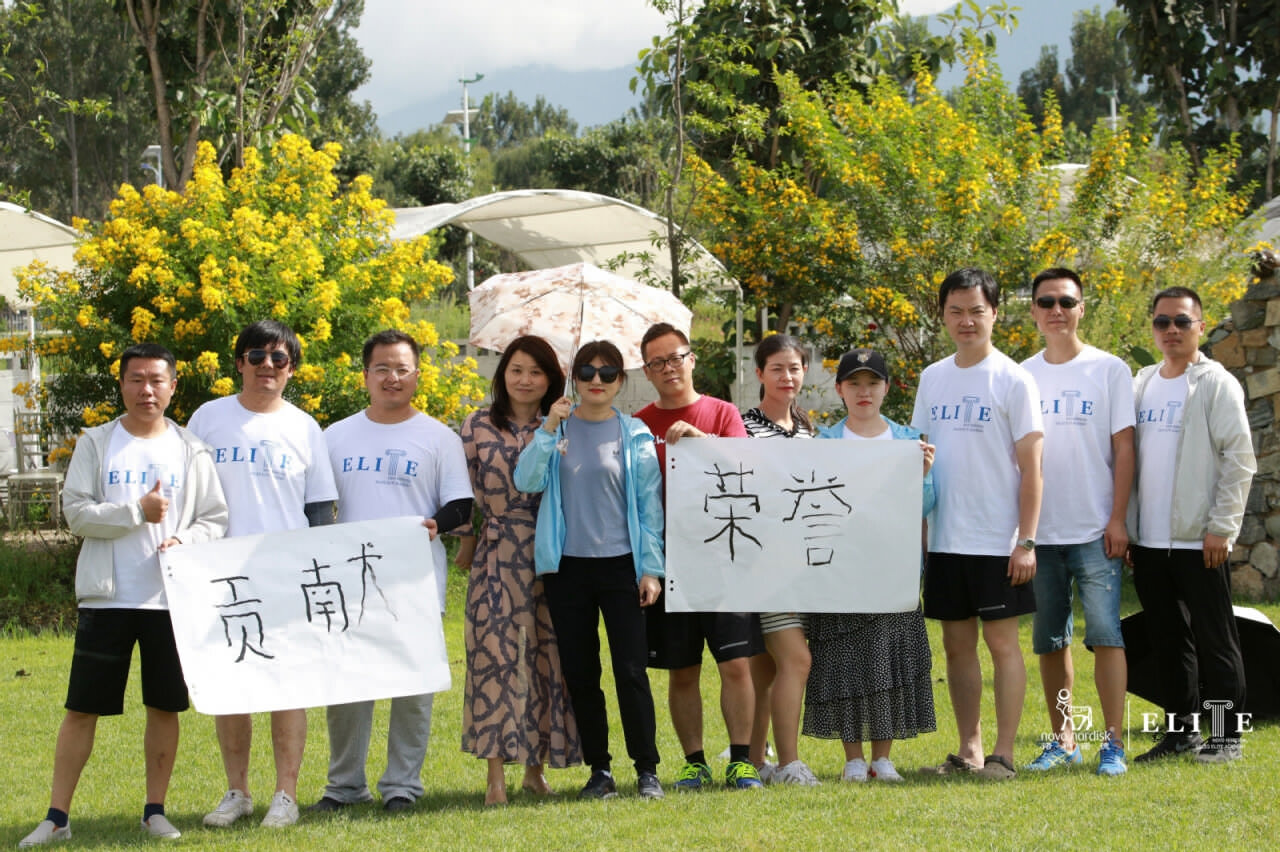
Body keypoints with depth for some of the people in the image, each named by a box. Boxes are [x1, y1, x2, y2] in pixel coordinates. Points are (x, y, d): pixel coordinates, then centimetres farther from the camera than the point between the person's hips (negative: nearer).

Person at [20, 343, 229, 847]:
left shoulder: (191, 451, 6)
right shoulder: (96, 444, 3)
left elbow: (215, 520, 5)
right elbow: (76, 513, -5)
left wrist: (185, 541, -14)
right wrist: (137, 512, -12)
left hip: (171, 598, 1)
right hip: (107, 597, -1)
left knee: (165, 707, 6)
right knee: (82, 708, 1)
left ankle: (155, 810, 18)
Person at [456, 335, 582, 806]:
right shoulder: (478, 426, 6)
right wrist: (465, 542, 6)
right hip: (496, 559, -1)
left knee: (548, 658, 3)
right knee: (495, 656, -5)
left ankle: (536, 767, 15)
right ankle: (496, 775, -3)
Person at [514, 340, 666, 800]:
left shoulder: (635, 435, 4)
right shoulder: (555, 428, 6)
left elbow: (649, 504, 3)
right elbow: (526, 481, -7)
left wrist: (651, 568, -2)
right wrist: (549, 429, -16)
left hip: (620, 564, -2)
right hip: (567, 567, 2)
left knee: (631, 671, -6)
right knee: (580, 673, 4)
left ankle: (647, 769, 3)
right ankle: (599, 770, 14)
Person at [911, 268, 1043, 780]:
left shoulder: (1013, 380, -6)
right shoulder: (932, 379, 10)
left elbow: (1031, 467, -8)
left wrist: (1026, 541, -14)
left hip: (998, 541, -5)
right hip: (944, 540, 6)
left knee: (1002, 642, -2)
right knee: (956, 644, 9)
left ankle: (1003, 754, 2)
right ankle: (969, 750, 17)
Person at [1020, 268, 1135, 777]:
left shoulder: (1109, 370, 2)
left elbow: (1123, 448, -1)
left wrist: (1118, 520, -8)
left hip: (1095, 531, -3)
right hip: (1040, 533, 3)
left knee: (1105, 634, -8)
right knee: (1050, 640, 8)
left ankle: (1113, 743, -5)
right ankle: (1062, 740, 17)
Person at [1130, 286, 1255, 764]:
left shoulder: (1217, 384, -4)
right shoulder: (1141, 385, 13)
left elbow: (1239, 460, -8)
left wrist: (1221, 527, -14)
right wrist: (1123, 525, 7)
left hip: (1198, 539, -6)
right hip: (1148, 541, 6)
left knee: (1214, 639, 0)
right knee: (1168, 639, 11)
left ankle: (1225, 737, 6)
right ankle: (1180, 730, 19)